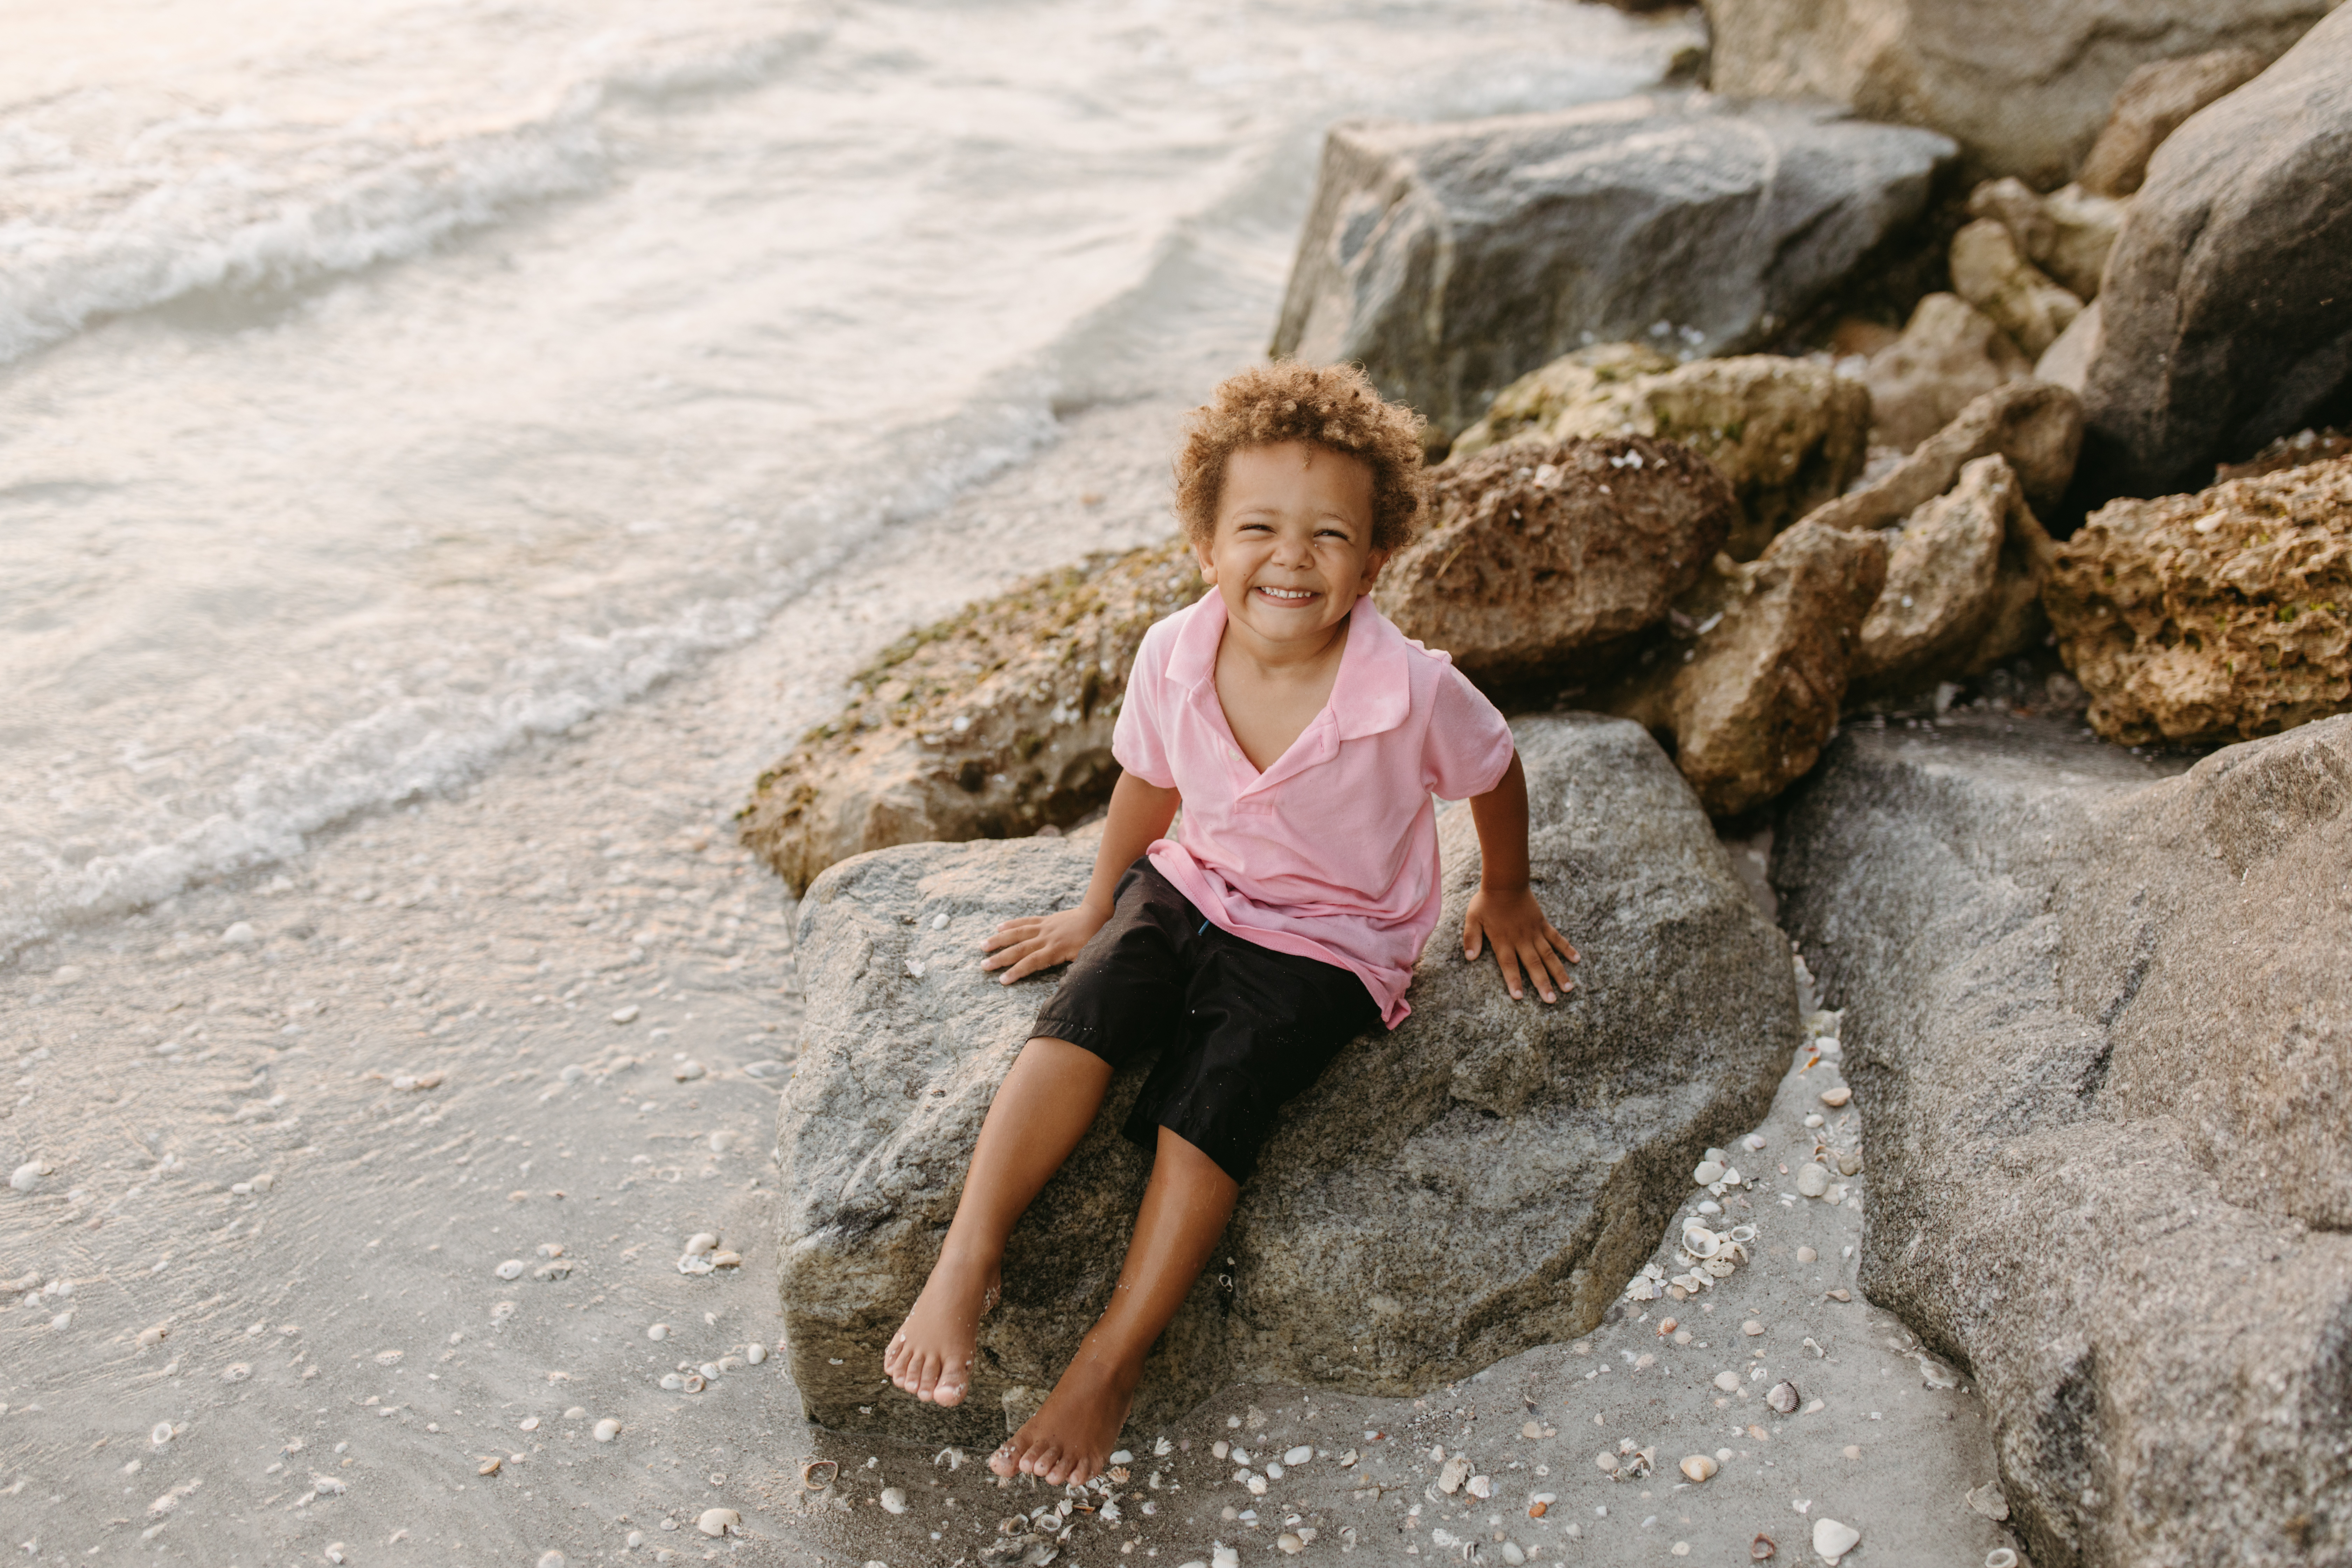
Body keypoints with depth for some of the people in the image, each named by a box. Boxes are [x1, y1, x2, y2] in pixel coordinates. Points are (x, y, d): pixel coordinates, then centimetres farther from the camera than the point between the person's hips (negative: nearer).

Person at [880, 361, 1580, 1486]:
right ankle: (967, 1261, -27)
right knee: (1090, 1006, -25)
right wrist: (1099, 907, 19)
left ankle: (1111, 1361, -15)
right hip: (1191, 889, 3)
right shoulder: (1174, 656, -12)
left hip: (1330, 943, -3)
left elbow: (1493, 772, 0)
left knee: (1216, 1089, -24)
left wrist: (1505, 896, 16)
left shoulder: (1413, 692, -22)